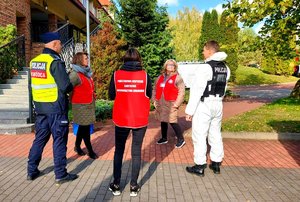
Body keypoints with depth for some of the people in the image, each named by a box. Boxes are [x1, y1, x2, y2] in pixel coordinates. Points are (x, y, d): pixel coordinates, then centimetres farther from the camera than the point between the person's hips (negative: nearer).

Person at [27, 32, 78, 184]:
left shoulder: (34, 61, 10)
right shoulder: (55, 61, -14)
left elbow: (40, 82, 13)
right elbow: (66, 86, -19)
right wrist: (71, 85, 2)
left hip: (40, 107, 7)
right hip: (56, 108, -7)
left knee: (40, 139, 18)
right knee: (59, 141, 3)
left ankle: (32, 171, 28)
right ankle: (60, 174, 13)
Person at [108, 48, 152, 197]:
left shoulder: (116, 75, -6)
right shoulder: (145, 75, -6)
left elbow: (111, 96, 4)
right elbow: (149, 95, 6)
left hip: (121, 119, 0)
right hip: (140, 120, 0)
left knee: (119, 151, 15)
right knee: (136, 152, 11)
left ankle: (116, 185, 22)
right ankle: (134, 186, 18)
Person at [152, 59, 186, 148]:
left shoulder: (177, 78, -3)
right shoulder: (160, 77, 14)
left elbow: (181, 92, -9)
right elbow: (155, 89, 19)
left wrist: (176, 104, -14)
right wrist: (154, 100, 10)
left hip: (171, 104, -6)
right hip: (160, 104, 6)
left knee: (173, 122, -8)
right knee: (163, 121, 15)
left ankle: (181, 139, 8)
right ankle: (164, 138, 31)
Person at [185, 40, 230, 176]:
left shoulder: (205, 67, -16)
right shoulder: (225, 68, 8)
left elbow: (196, 90, -19)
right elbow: (224, 87, 13)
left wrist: (189, 110, -16)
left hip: (204, 105, -8)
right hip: (218, 104, 8)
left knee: (199, 136, 2)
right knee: (215, 134, 16)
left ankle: (199, 166, 11)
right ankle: (216, 164, 27)